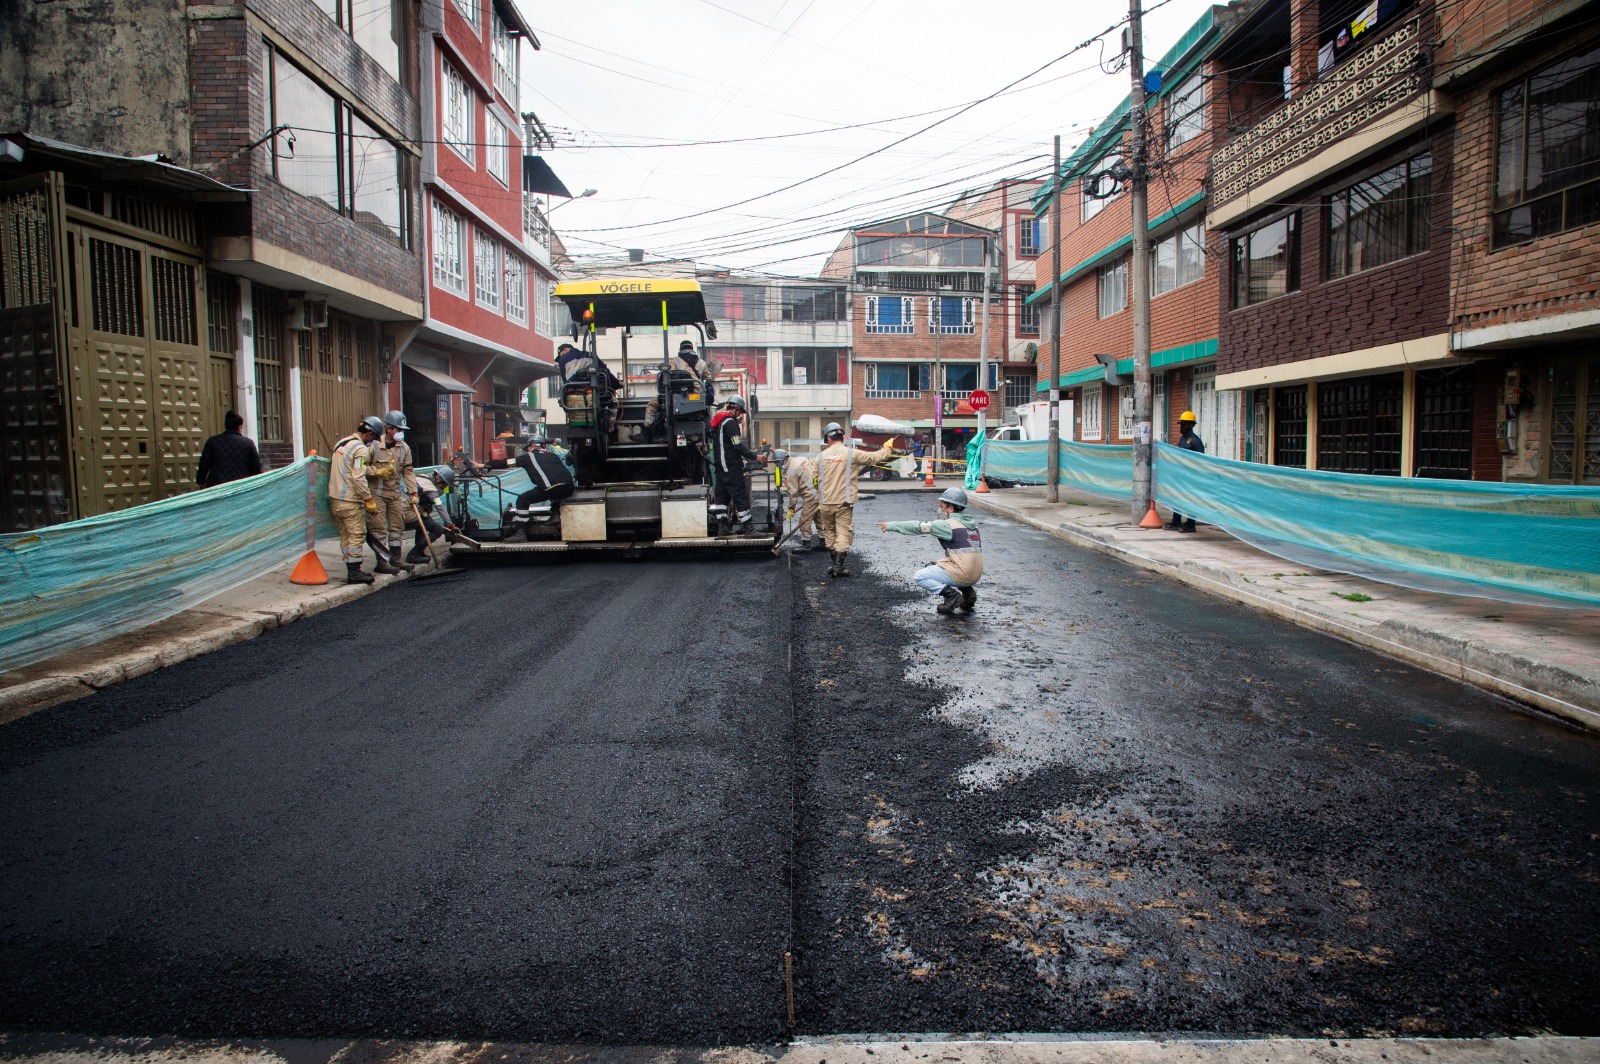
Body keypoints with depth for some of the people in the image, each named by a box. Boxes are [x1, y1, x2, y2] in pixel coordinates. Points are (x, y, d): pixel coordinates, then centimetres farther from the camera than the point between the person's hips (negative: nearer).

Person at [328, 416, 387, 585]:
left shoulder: (341, 443, 14)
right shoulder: (361, 449, -14)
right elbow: (358, 478, -21)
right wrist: (369, 500, -16)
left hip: (335, 498, 9)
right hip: (350, 501, -9)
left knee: (345, 535, 12)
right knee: (357, 535, -5)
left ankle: (351, 570, 17)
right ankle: (354, 573, -5)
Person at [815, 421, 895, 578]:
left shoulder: (821, 456, 1)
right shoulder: (852, 453, -8)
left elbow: (817, 481, 8)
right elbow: (875, 457, 0)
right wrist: (887, 449, 19)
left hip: (826, 503, 3)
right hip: (844, 503, -3)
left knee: (830, 533, 16)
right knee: (843, 534, 2)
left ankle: (835, 564, 22)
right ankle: (838, 566, -3)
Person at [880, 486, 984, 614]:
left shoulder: (949, 525, -10)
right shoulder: (972, 524, 13)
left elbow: (920, 527, -10)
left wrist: (892, 525, -4)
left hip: (961, 574, -8)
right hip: (975, 575, 8)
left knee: (919, 576, 2)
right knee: (938, 565, 33)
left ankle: (951, 595, -8)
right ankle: (967, 592, 15)